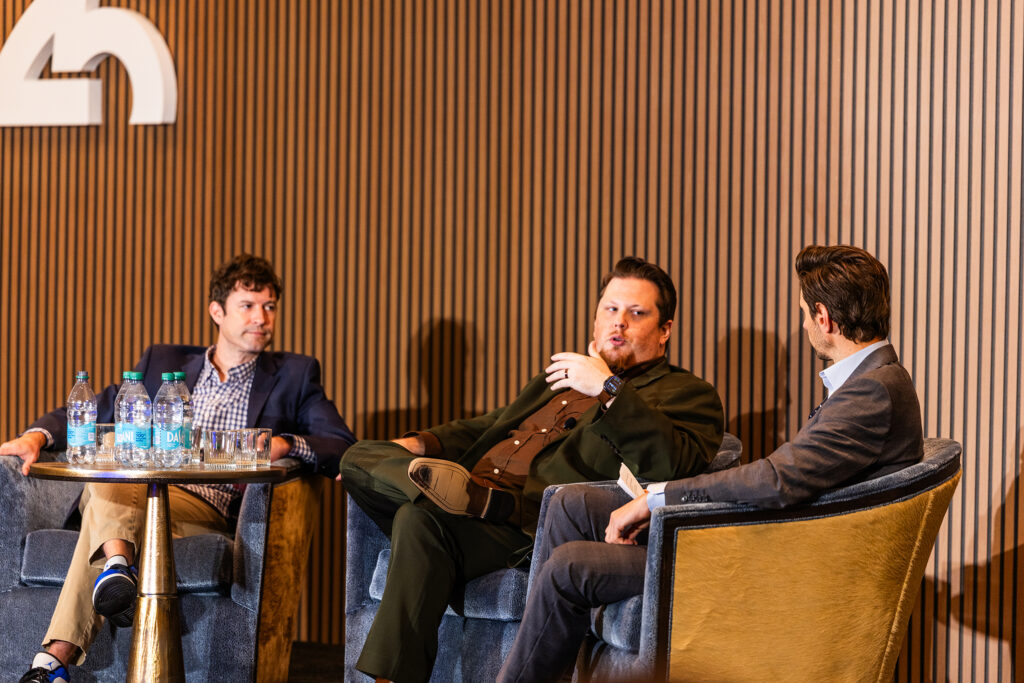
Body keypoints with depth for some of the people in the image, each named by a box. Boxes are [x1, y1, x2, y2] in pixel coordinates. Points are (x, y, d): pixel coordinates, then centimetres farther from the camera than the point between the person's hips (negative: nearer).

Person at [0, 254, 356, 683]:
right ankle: (116, 566, -57)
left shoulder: (294, 375, 17)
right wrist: (38, 436, 0)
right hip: (135, 492, 3)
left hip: (209, 511, -3)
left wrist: (285, 443, -17)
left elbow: (343, 447, 4)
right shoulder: (163, 362, 24)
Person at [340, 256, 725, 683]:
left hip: (538, 520, -8)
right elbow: (489, 427, 34)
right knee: (358, 458, -8)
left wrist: (609, 388, -14)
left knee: (421, 517, -32)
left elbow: (674, 464, -14)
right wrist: (421, 445, 14)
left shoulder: (687, 395, 8)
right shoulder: (561, 377, 33)